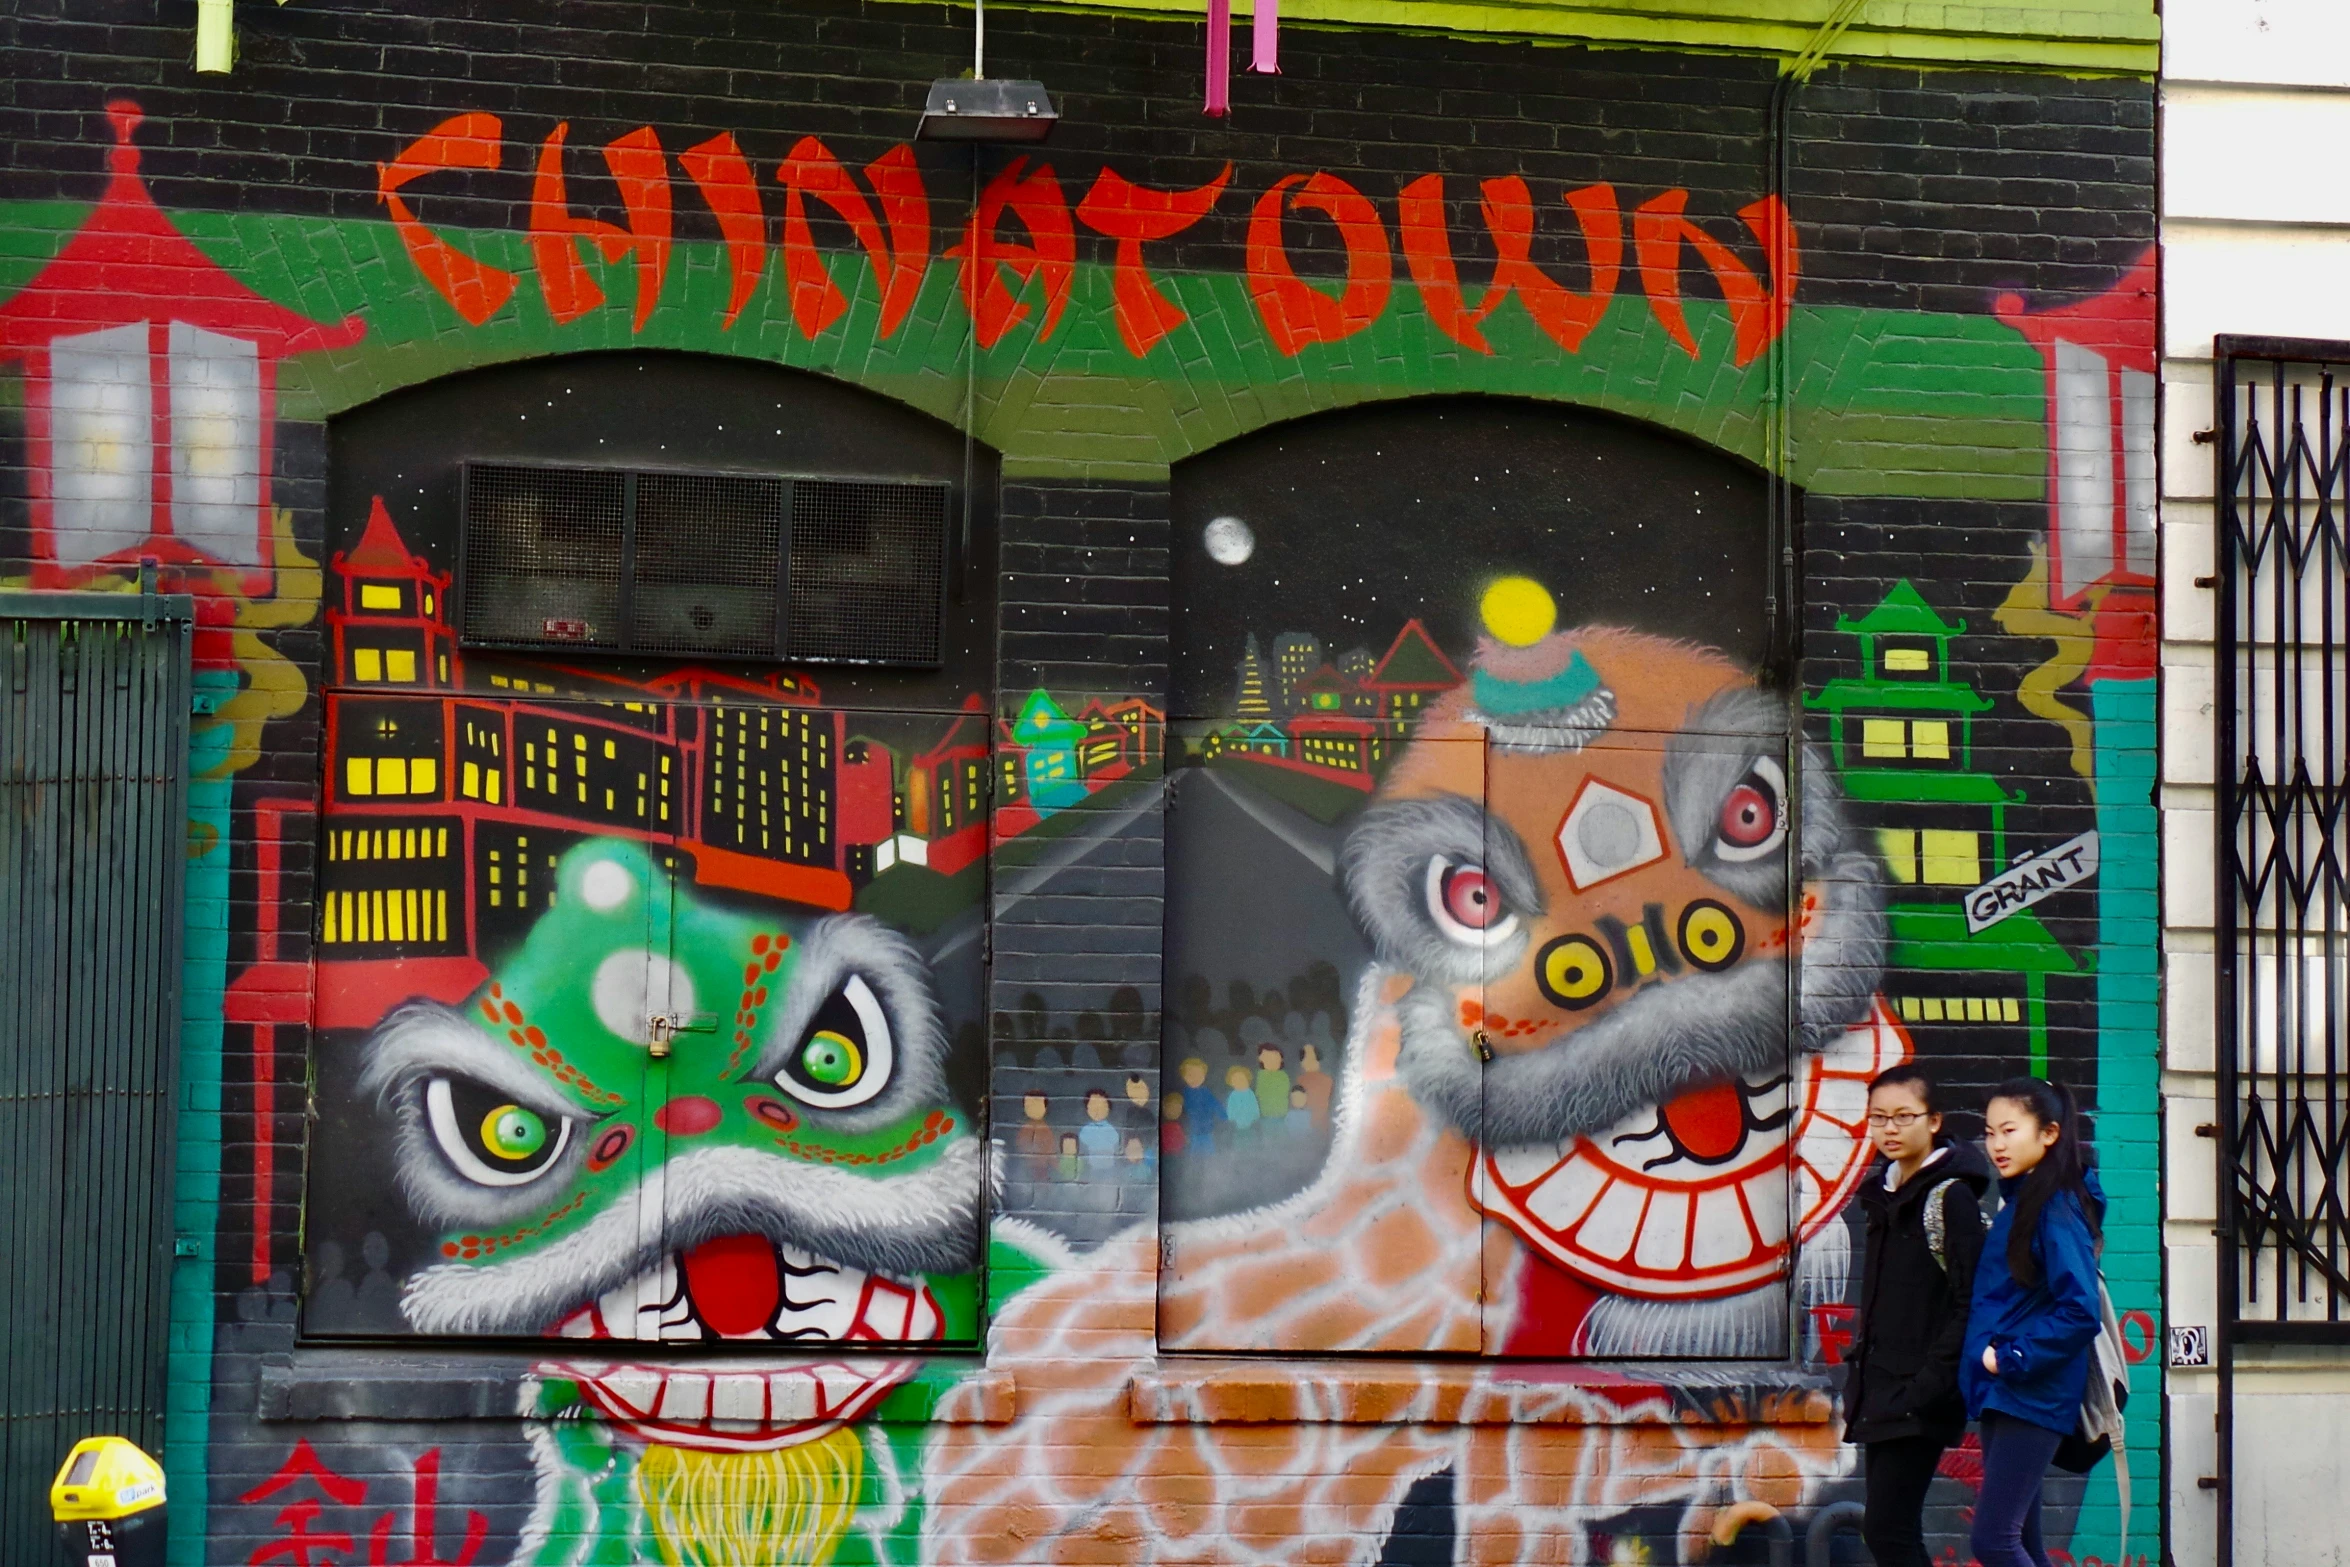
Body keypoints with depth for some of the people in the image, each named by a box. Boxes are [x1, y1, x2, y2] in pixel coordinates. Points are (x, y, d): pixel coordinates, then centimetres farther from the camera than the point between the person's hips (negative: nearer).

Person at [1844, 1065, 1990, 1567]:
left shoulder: (1952, 1196, -10)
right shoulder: (1883, 1194, 15)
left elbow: (1968, 1304, -15)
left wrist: (1929, 1384, -20)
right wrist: (1858, 1381, 15)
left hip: (1920, 1398, -9)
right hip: (1881, 1394, 9)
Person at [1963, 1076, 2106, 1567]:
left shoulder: (2057, 1210, -13)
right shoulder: (2015, 1205, 15)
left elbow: (2080, 1312, -21)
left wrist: (2011, 1358, -17)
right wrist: (1983, 1357, 7)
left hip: (2032, 1395, -10)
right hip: (2000, 1395, 10)